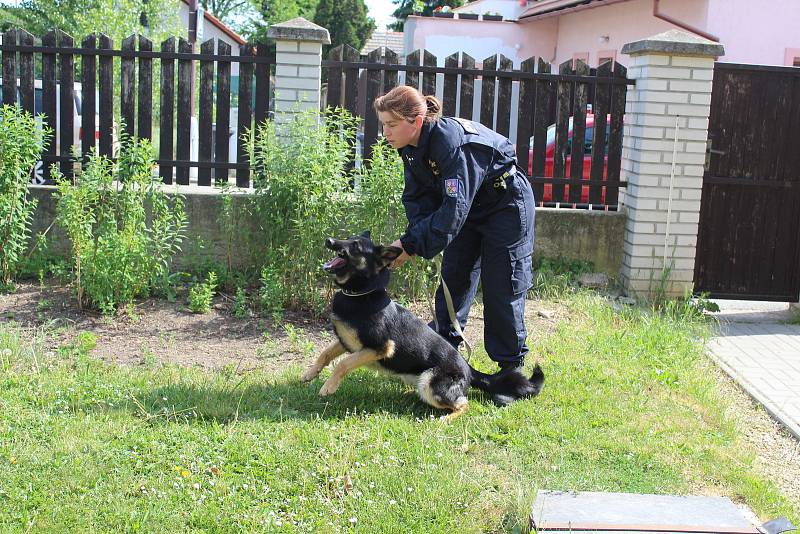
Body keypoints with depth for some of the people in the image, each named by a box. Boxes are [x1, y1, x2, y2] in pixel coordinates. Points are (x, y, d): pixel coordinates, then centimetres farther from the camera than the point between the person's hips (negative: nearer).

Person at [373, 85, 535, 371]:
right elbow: (417, 196, -6)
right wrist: (414, 238, -24)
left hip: (506, 206, -8)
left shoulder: (451, 142, -36)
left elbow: (455, 207, -40)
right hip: (468, 207, 8)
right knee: (453, 276, 10)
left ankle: (511, 365, 7)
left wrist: (411, 244, -40)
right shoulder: (411, 146, -10)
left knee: (501, 287, -5)